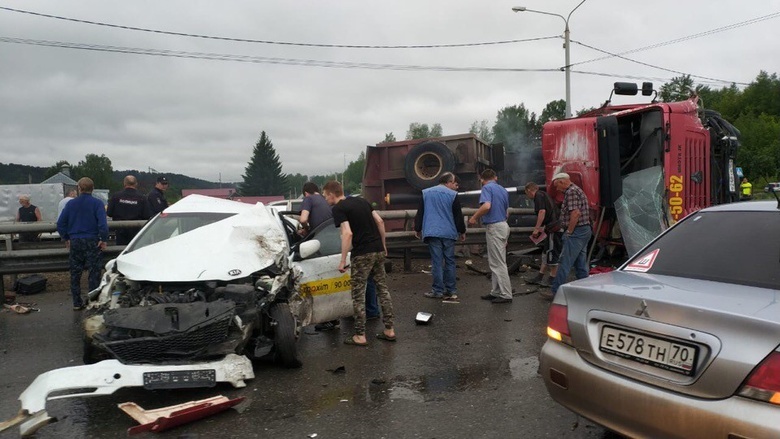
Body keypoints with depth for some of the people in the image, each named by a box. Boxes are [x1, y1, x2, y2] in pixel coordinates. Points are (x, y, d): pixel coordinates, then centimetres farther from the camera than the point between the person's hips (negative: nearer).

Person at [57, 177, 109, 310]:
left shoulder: (71, 204, 3)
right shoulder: (97, 203, -7)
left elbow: (60, 223, 4)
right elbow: (103, 223, -17)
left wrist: (66, 238, 13)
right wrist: (104, 239, -8)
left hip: (75, 242, 3)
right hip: (92, 242, -3)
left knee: (75, 274, 12)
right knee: (94, 273, 3)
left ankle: (77, 303, 17)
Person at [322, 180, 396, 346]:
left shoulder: (338, 209, -8)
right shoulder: (361, 200, 14)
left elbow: (347, 233, -20)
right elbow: (380, 221, 11)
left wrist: (342, 260, -16)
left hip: (362, 253, -7)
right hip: (379, 250, 7)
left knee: (358, 294, 2)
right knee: (383, 289, 14)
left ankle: (360, 336, 6)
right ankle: (389, 330, 18)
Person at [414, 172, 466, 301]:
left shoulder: (426, 193, 8)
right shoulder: (453, 195, 0)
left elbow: (420, 213, 9)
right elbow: (458, 215, 2)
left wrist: (417, 229, 17)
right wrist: (462, 231, 12)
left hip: (432, 232, 1)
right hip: (448, 233, -1)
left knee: (437, 261, 0)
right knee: (450, 261, 8)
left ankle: (438, 290, 0)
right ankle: (451, 290, 11)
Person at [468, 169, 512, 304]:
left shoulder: (487, 188, -9)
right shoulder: (503, 190, 15)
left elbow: (486, 206, -25)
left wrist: (474, 217, -12)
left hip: (494, 227, -9)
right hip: (503, 225, 9)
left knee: (498, 262, -4)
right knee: (495, 261, 15)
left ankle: (506, 295, -1)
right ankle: (496, 292, 19)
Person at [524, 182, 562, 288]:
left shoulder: (538, 196, -9)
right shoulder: (543, 195, 21)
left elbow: (542, 212, -21)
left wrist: (536, 229, -19)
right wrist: (542, 228, 36)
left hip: (554, 228, -10)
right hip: (554, 227, 10)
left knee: (552, 253, -2)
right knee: (546, 252, 16)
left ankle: (553, 279, 5)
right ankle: (540, 277, 23)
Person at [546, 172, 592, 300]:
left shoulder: (571, 192, -13)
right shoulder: (577, 190, 20)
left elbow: (575, 213, -24)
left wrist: (569, 231, -17)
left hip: (576, 232, -11)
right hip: (585, 231, 11)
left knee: (565, 263, -7)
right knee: (581, 263, 13)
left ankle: (556, 292, -4)